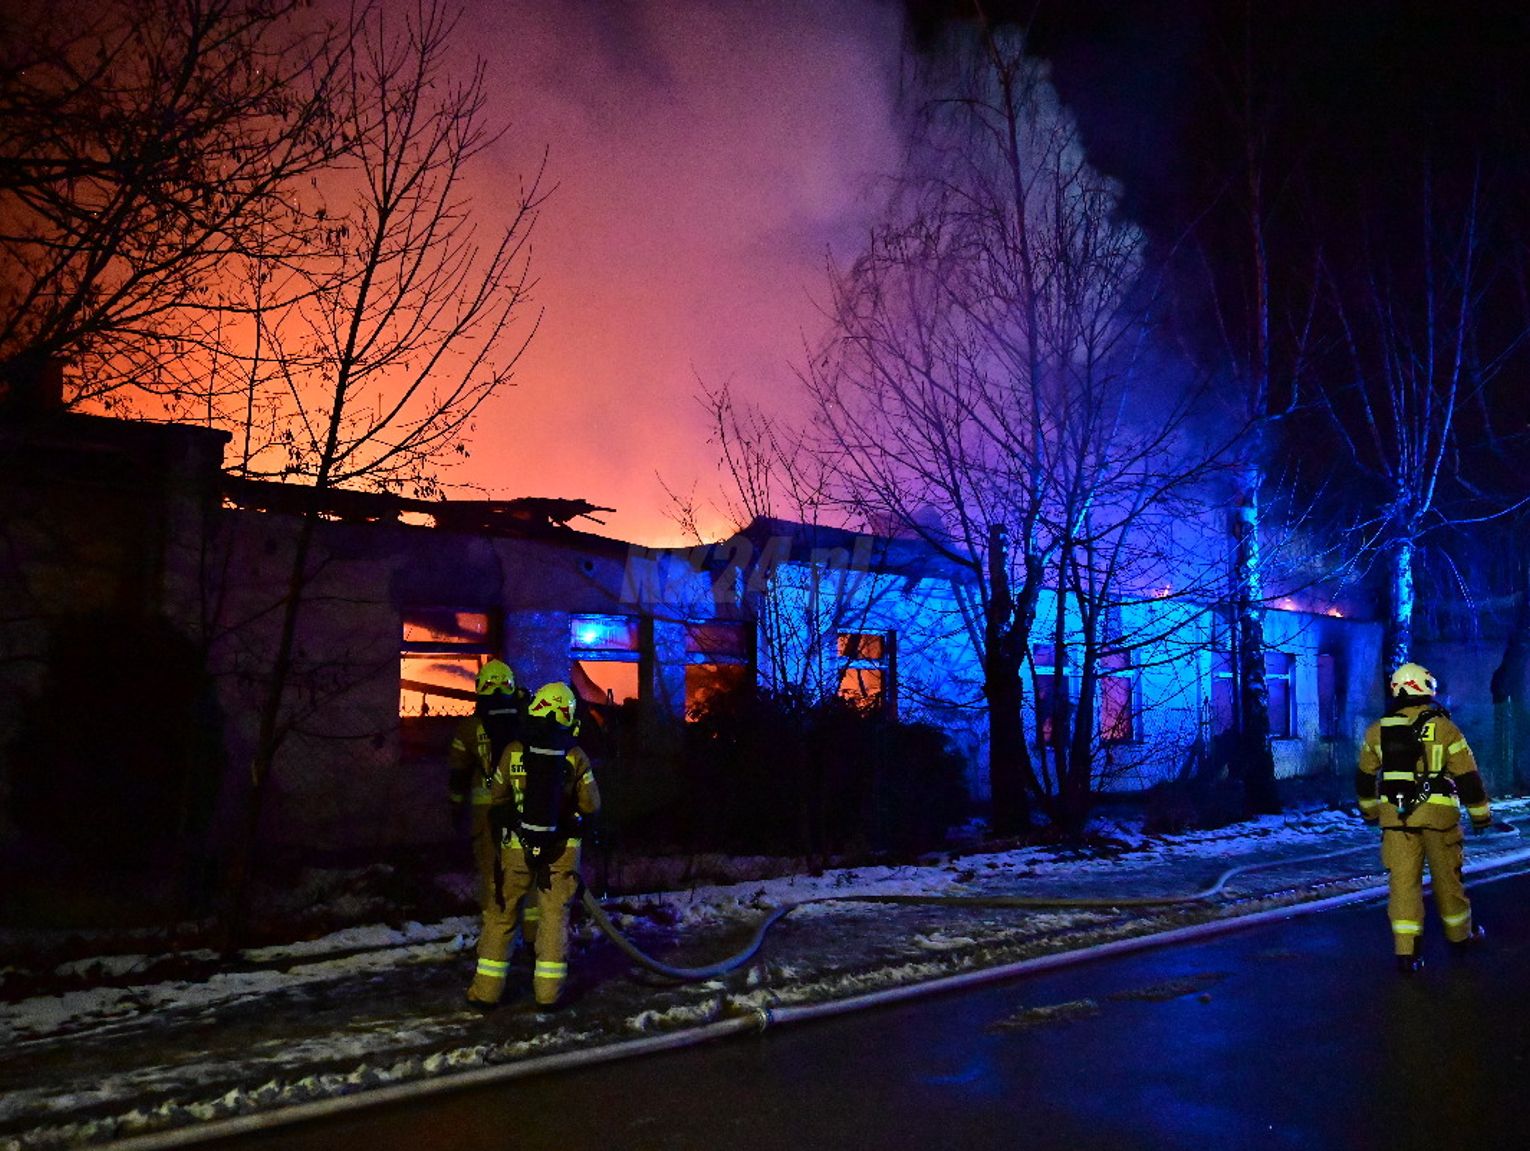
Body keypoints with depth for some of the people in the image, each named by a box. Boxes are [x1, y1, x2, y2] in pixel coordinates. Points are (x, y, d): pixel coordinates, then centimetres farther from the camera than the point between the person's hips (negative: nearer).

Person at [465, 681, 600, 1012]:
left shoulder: (513, 752, -6)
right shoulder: (576, 757, -9)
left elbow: (497, 800, 6)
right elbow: (591, 806, -2)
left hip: (517, 847, 1)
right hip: (561, 849, 0)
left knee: (500, 913, 12)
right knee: (555, 916, 9)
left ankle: (487, 989, 15)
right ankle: (549, 992, 10)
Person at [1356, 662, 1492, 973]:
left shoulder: (1377, 731, 3)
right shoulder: (1445, 728, -6)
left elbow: (1364, 778, 14)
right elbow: (1467, 777, -3)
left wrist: (1369, 811, 29)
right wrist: (1481, 815, 9)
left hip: (1395, 817, 1)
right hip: (1438, 815, -1)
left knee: (1403, 880, 1)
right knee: (1447, 877, 15)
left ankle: (1406, 951, -3)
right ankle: (1460, 934, 34)